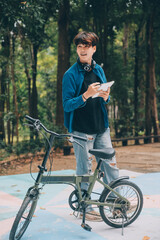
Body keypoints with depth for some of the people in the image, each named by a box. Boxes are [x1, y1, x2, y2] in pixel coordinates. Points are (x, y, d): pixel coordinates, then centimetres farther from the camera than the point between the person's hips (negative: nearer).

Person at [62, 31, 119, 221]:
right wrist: (86, 95, -25)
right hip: (81, 129, -5)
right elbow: (67, 105, -11)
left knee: (110, 164, 8)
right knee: (84, 169, 3)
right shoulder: (70, 74, -6)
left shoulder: (99, 70, 11)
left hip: (101, 127, 5)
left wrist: (105, 97, -6)